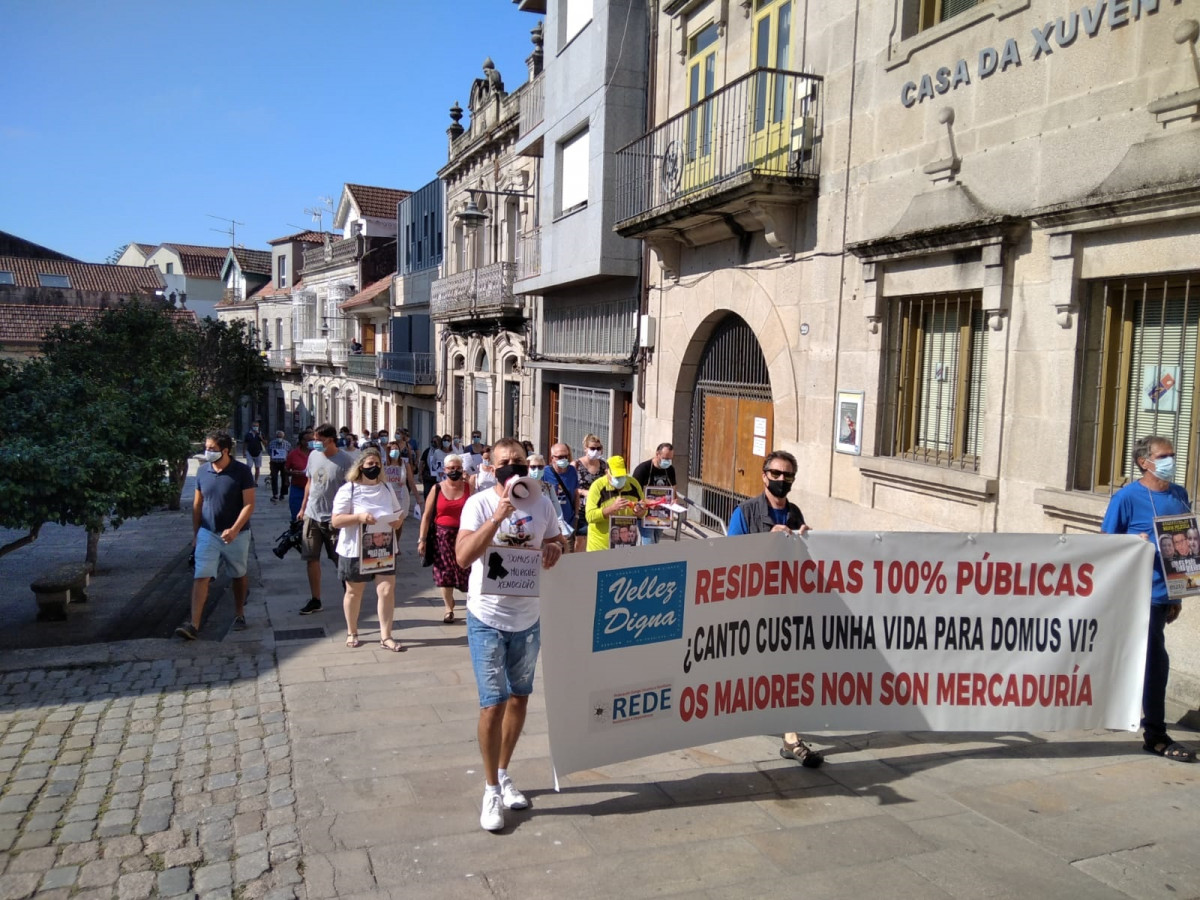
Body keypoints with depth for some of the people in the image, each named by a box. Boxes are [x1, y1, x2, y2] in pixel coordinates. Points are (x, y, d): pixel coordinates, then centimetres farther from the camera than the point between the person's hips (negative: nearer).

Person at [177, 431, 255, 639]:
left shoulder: (242, 471, -11)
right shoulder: (203, 471, 1)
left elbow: (249, 504, -13)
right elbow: (197, 504, 9)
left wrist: (234, 530, -23)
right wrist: (195, 534, 9)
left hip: (236, 535, -2)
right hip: (207, 534, 2)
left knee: (239, 576, 14)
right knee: (201, 577, -8)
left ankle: (239, 614, 32)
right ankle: (194, 624, -11)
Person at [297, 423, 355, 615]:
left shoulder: (345, 460, -15)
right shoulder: (314, 455, 4)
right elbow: (309, 483, 15)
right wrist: (303, 508, 15)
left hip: (334, 519, -5)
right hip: (312, 516, 6)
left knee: (341, 561, 6)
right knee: (312, 559, 8)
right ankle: (315, 600, 18)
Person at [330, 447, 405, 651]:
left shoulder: (387, 488, 8)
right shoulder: (348, 489, -8)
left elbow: (398, 512, 17)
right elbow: (335, 520, -12)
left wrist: (397, 520, -7)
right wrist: (359, 517, -26)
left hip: (384, 549, 3)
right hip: (355, 550, -3)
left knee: (387, 590, -4)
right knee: (354, 592, 12)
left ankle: (386, 636, 5)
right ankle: (352, 633, 30)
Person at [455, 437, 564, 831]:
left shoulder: (542, 504, -2)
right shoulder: (479, 503, -14)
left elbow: (555, 541, 13)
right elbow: (463, 556, -26)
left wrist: (554, 548, -11)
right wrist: (499, 515, -35)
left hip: (528, 618, 5)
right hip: (488, 619, -4)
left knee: (519, 698, 16)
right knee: (493, 704, -4)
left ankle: (503, 774, 36)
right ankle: (491, 790, 15)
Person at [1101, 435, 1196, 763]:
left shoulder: (1180, 495, 8)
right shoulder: (1128, 497, -10)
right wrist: (1138, 543, -23)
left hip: (1164, 592, 7)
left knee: (1148, 659, 17)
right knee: (1156, 661, -4)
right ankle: (1155, 736, 6)